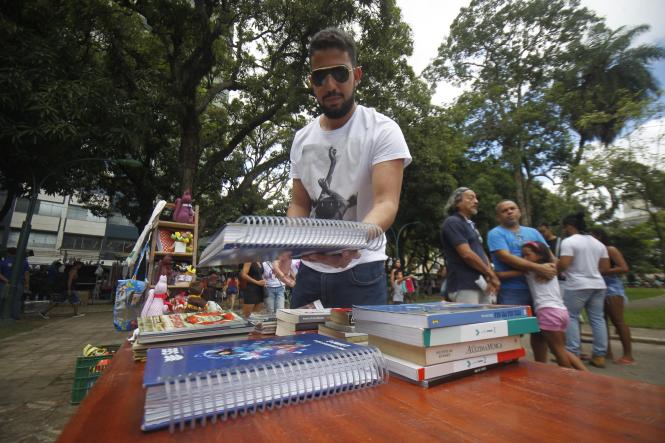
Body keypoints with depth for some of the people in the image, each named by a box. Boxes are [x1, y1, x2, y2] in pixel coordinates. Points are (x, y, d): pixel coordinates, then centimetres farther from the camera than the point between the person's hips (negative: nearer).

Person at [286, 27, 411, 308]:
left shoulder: (382, 130, -8)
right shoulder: (302, 138, 7)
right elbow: (299, 205, 9)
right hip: (309, 269, 5)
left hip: (360, 269, -4)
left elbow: (386, 203, -19)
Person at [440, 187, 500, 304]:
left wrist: (491, 277, 2)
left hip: (481, 285, 9)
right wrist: (491, 274, -5)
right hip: (464, 286, -9)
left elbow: (481, 253, 19)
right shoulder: (452, 222, -9)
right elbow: (467, 254, -17)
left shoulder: (471, 225, 21)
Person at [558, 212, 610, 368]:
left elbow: (563, 264, -19)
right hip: (598, 285, 8)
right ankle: (600, 355, 15)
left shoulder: (569, 241, -11)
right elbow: (605, 267, 14)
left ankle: (573, 354, 0)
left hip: (577, 286, -7)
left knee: (571, 317, 1)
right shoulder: (598, 243, 14)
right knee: (597, 319, 10)